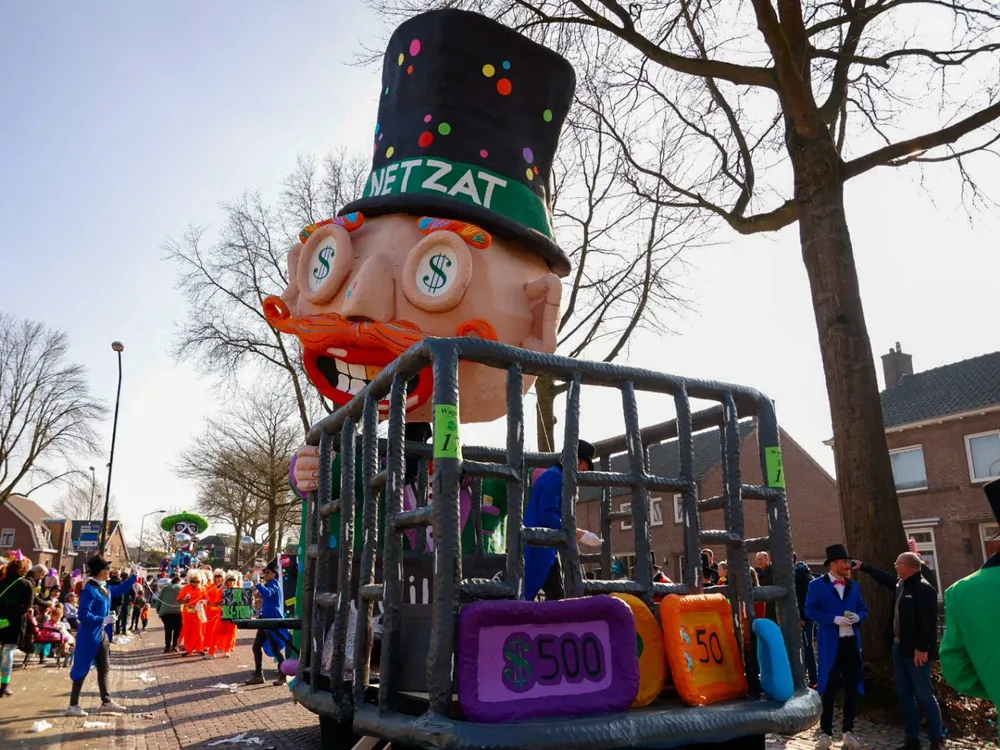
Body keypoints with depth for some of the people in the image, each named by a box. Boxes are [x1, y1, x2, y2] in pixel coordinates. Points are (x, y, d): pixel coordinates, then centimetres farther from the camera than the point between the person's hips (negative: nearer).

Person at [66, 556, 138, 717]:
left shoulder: (104, 587, 7)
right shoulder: (89, 590, -21)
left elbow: (118, 590, 27)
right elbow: (83, 615, -26)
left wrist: (134, 577, 23)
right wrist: (103, 620, -27)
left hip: (103, 634, 9)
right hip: (90, 635, -9)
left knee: (104, 668, 15)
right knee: (83, 670, 2)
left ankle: (106, 702, 24)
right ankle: (73, 706, 14)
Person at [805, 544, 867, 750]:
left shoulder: (853, 586, 10)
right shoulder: (817, 585, -5)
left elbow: (863, 609, 14)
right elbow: (810, 611, -10)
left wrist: (858, 617, -9)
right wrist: (834, 619, -20)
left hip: (852, 642, 5)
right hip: (831, 644, -5)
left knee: (852, 688, 11)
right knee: (829, 689, 3)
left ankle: (848, 731, 24)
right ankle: (826, 732, 14)